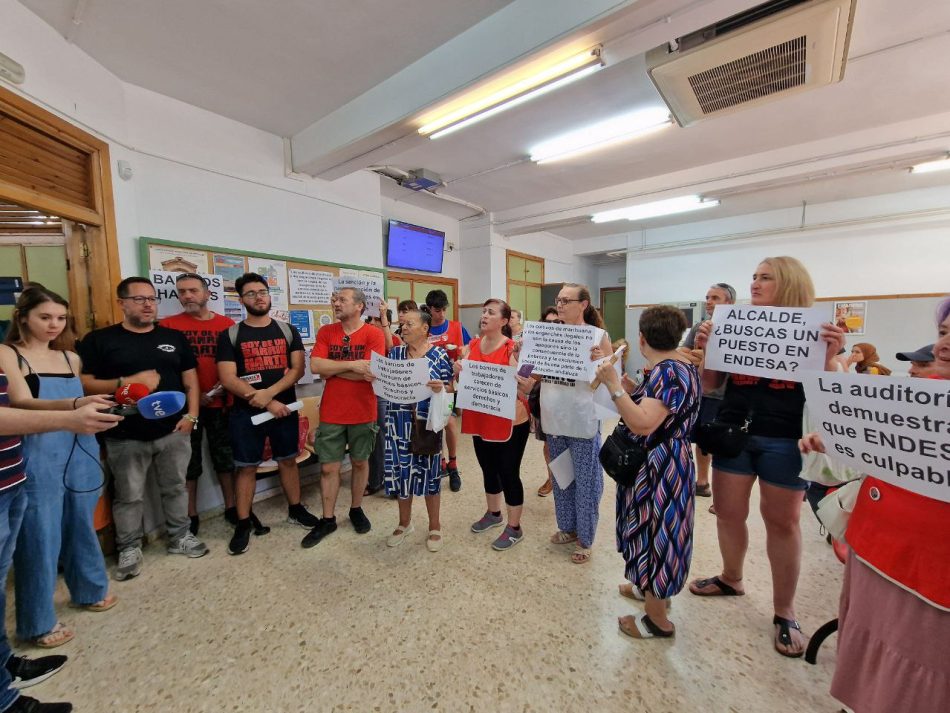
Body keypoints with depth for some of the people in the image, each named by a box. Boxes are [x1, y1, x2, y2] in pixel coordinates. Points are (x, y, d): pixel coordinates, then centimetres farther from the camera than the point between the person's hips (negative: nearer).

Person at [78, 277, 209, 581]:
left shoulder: (174, 337, 7)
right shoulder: (99, 340, 0)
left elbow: (190, 381, 7)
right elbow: (84, 384, -5)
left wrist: (191, 415, -3)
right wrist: (128, 382, -19)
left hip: (174, 432, 2)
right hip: (125, 437, -2)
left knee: (175, 488, 14)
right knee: (129, 496, 11)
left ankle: (180, 537, 30)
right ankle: (129, 549, 29)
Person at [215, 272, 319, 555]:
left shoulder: (288, 330, 3)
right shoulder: (230, 335, -2)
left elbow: (298, 369, -4)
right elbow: (228, 379, -10)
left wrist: (270, 392, -18)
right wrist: (266, 403, -16)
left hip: (285, 408, 2)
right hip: (246, 413, -1)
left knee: (288, 460, 13)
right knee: (246, 467, 7)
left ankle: (295, 509, 29)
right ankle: (243, 524, 22)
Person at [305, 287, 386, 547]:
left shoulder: (374, 334, -9)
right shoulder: (325, 332, 2)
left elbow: (371, 373, -19)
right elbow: (315, 366, -10)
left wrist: (332, 369, -12)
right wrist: (352, 365, -19)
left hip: (363, 412, -2)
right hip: (331, 413, 2)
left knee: (360, 462, 15)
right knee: (329, 467, 10)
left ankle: (356, 509, 36)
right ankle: (327, 519, 27)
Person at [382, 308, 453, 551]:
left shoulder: (438, 354, -5)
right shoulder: (395, 353, 7)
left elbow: (449, 388, -4)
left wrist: (440, 388, -25)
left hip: (427, 423, -3)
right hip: (399, 423, 4)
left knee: (428, 472, 7)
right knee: (401, 471, 11)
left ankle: (435, 526, 27)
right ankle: (404, 522, 34)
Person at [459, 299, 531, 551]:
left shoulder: (513, 348, -14)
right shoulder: (472, 346, 4)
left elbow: (526, 387, -17)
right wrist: (459, 370, -12)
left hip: (510, 421, -6)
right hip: (480, 420, 6)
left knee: (508, 473, 5)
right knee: (488, 468, 21)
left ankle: (514, 528, 26)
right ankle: (493, 514, 44)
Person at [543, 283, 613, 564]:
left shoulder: (598, 336, -9)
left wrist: (599, 361, -27)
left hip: (583, 422, -5)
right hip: (554, 420, 5)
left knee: (585, 481, 10)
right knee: (560, 477, 20)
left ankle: (585, 538, 30)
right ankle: (567, 527, 41)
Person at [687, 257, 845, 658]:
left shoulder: (814, 331, -3)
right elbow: (710, 385, 4)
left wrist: (829, 356, -22)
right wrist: (703, 349, -12)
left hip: (785, 439, -2)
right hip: (733, 432, 3)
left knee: (782, 520, 9)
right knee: (727, 511, 10)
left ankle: (784, 612, 27)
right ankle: (731, 579, 34)